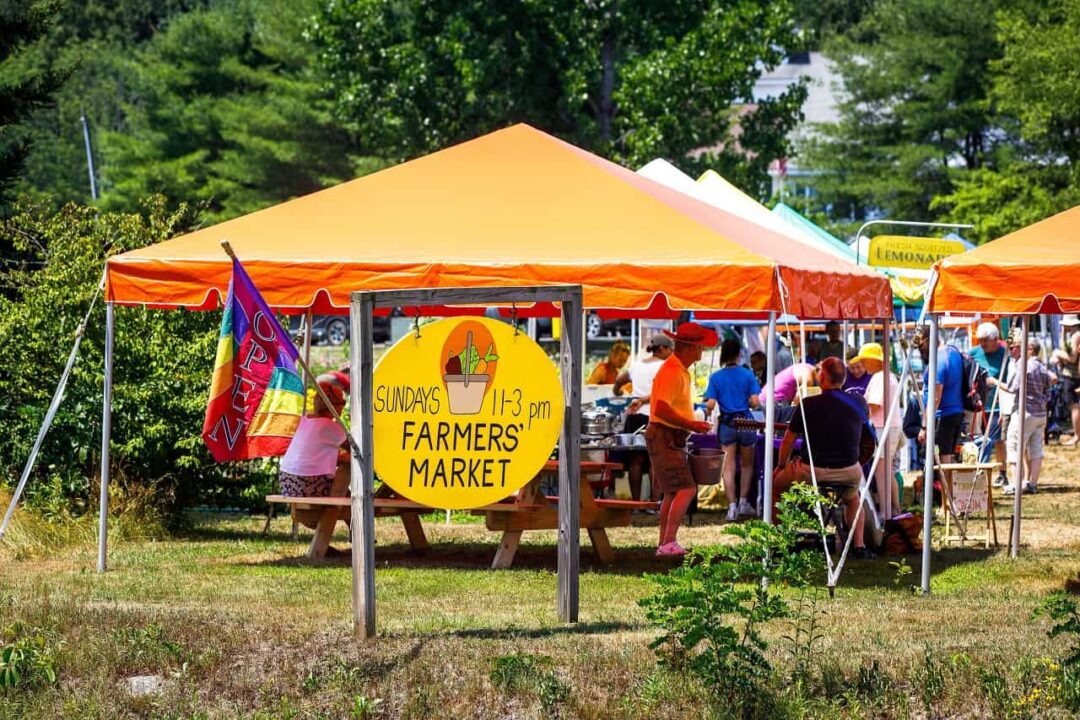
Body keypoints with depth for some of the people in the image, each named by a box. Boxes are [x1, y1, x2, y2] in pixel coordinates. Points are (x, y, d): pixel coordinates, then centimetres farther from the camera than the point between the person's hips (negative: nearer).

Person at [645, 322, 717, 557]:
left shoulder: (681, 370, 16)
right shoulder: (671, 371, -18)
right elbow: (661, 409, -25)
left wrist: (692, 424, 14)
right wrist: (690, 424, -21)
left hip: (673, 438, 11)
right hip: (664, 437, -11)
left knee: (672, 492, 13)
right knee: (686, 489, -17)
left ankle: (664, 545, 17)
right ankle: (668, 543, -20)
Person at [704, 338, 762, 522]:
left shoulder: (716, 377, -4)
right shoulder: (747, 375, -5)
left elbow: (710, 405, -9)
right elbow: (755, 402, -9)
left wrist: (708, 412, 13)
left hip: (726, 424, 0)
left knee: (729, 467, 3)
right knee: (747, 464, 18)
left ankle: (732, 507, -3)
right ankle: (744, 502, 18)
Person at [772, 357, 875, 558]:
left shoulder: (808, 405, -8)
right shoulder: (859, 403, 0)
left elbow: (788, 441, 1)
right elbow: (866, 417, 25)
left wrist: (781, 465, 18)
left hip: (812, 473, -3)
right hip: (849, 472, 3)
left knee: (776, 481, 26)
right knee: (852, 496, 38)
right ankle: (859, 545, 25)